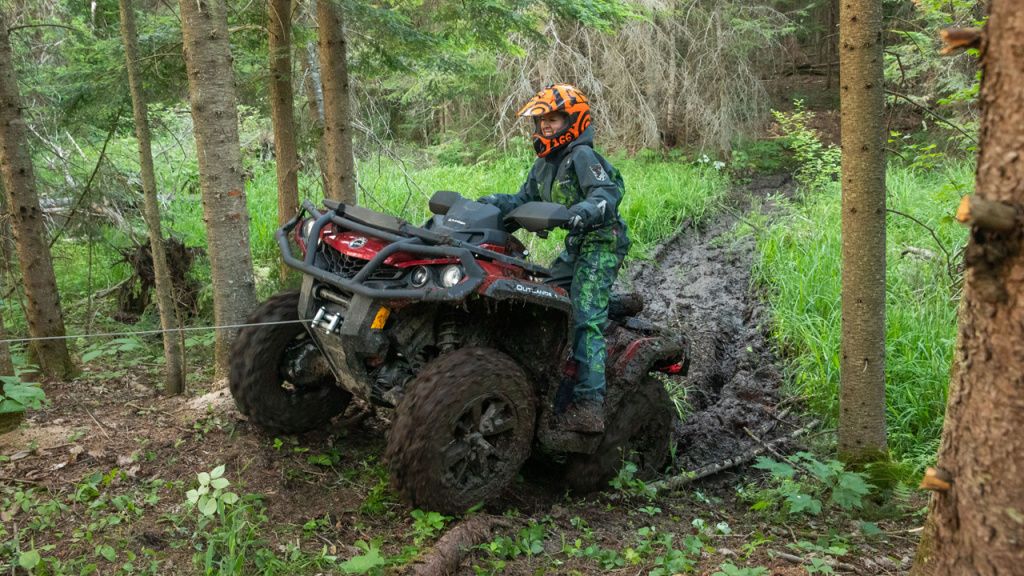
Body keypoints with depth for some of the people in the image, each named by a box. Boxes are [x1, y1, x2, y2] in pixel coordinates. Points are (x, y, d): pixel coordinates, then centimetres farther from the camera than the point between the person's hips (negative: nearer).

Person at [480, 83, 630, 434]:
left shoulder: (582, 156, -12)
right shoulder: (543, 165, 17)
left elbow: (609, 191, -26)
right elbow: (524, 200, 17)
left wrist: (587, 210, -46)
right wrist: (491, 203, 1)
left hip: (602, 241, -10)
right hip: (577, 245, 10)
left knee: (585, 319, -19)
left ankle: (589, 406, -24)